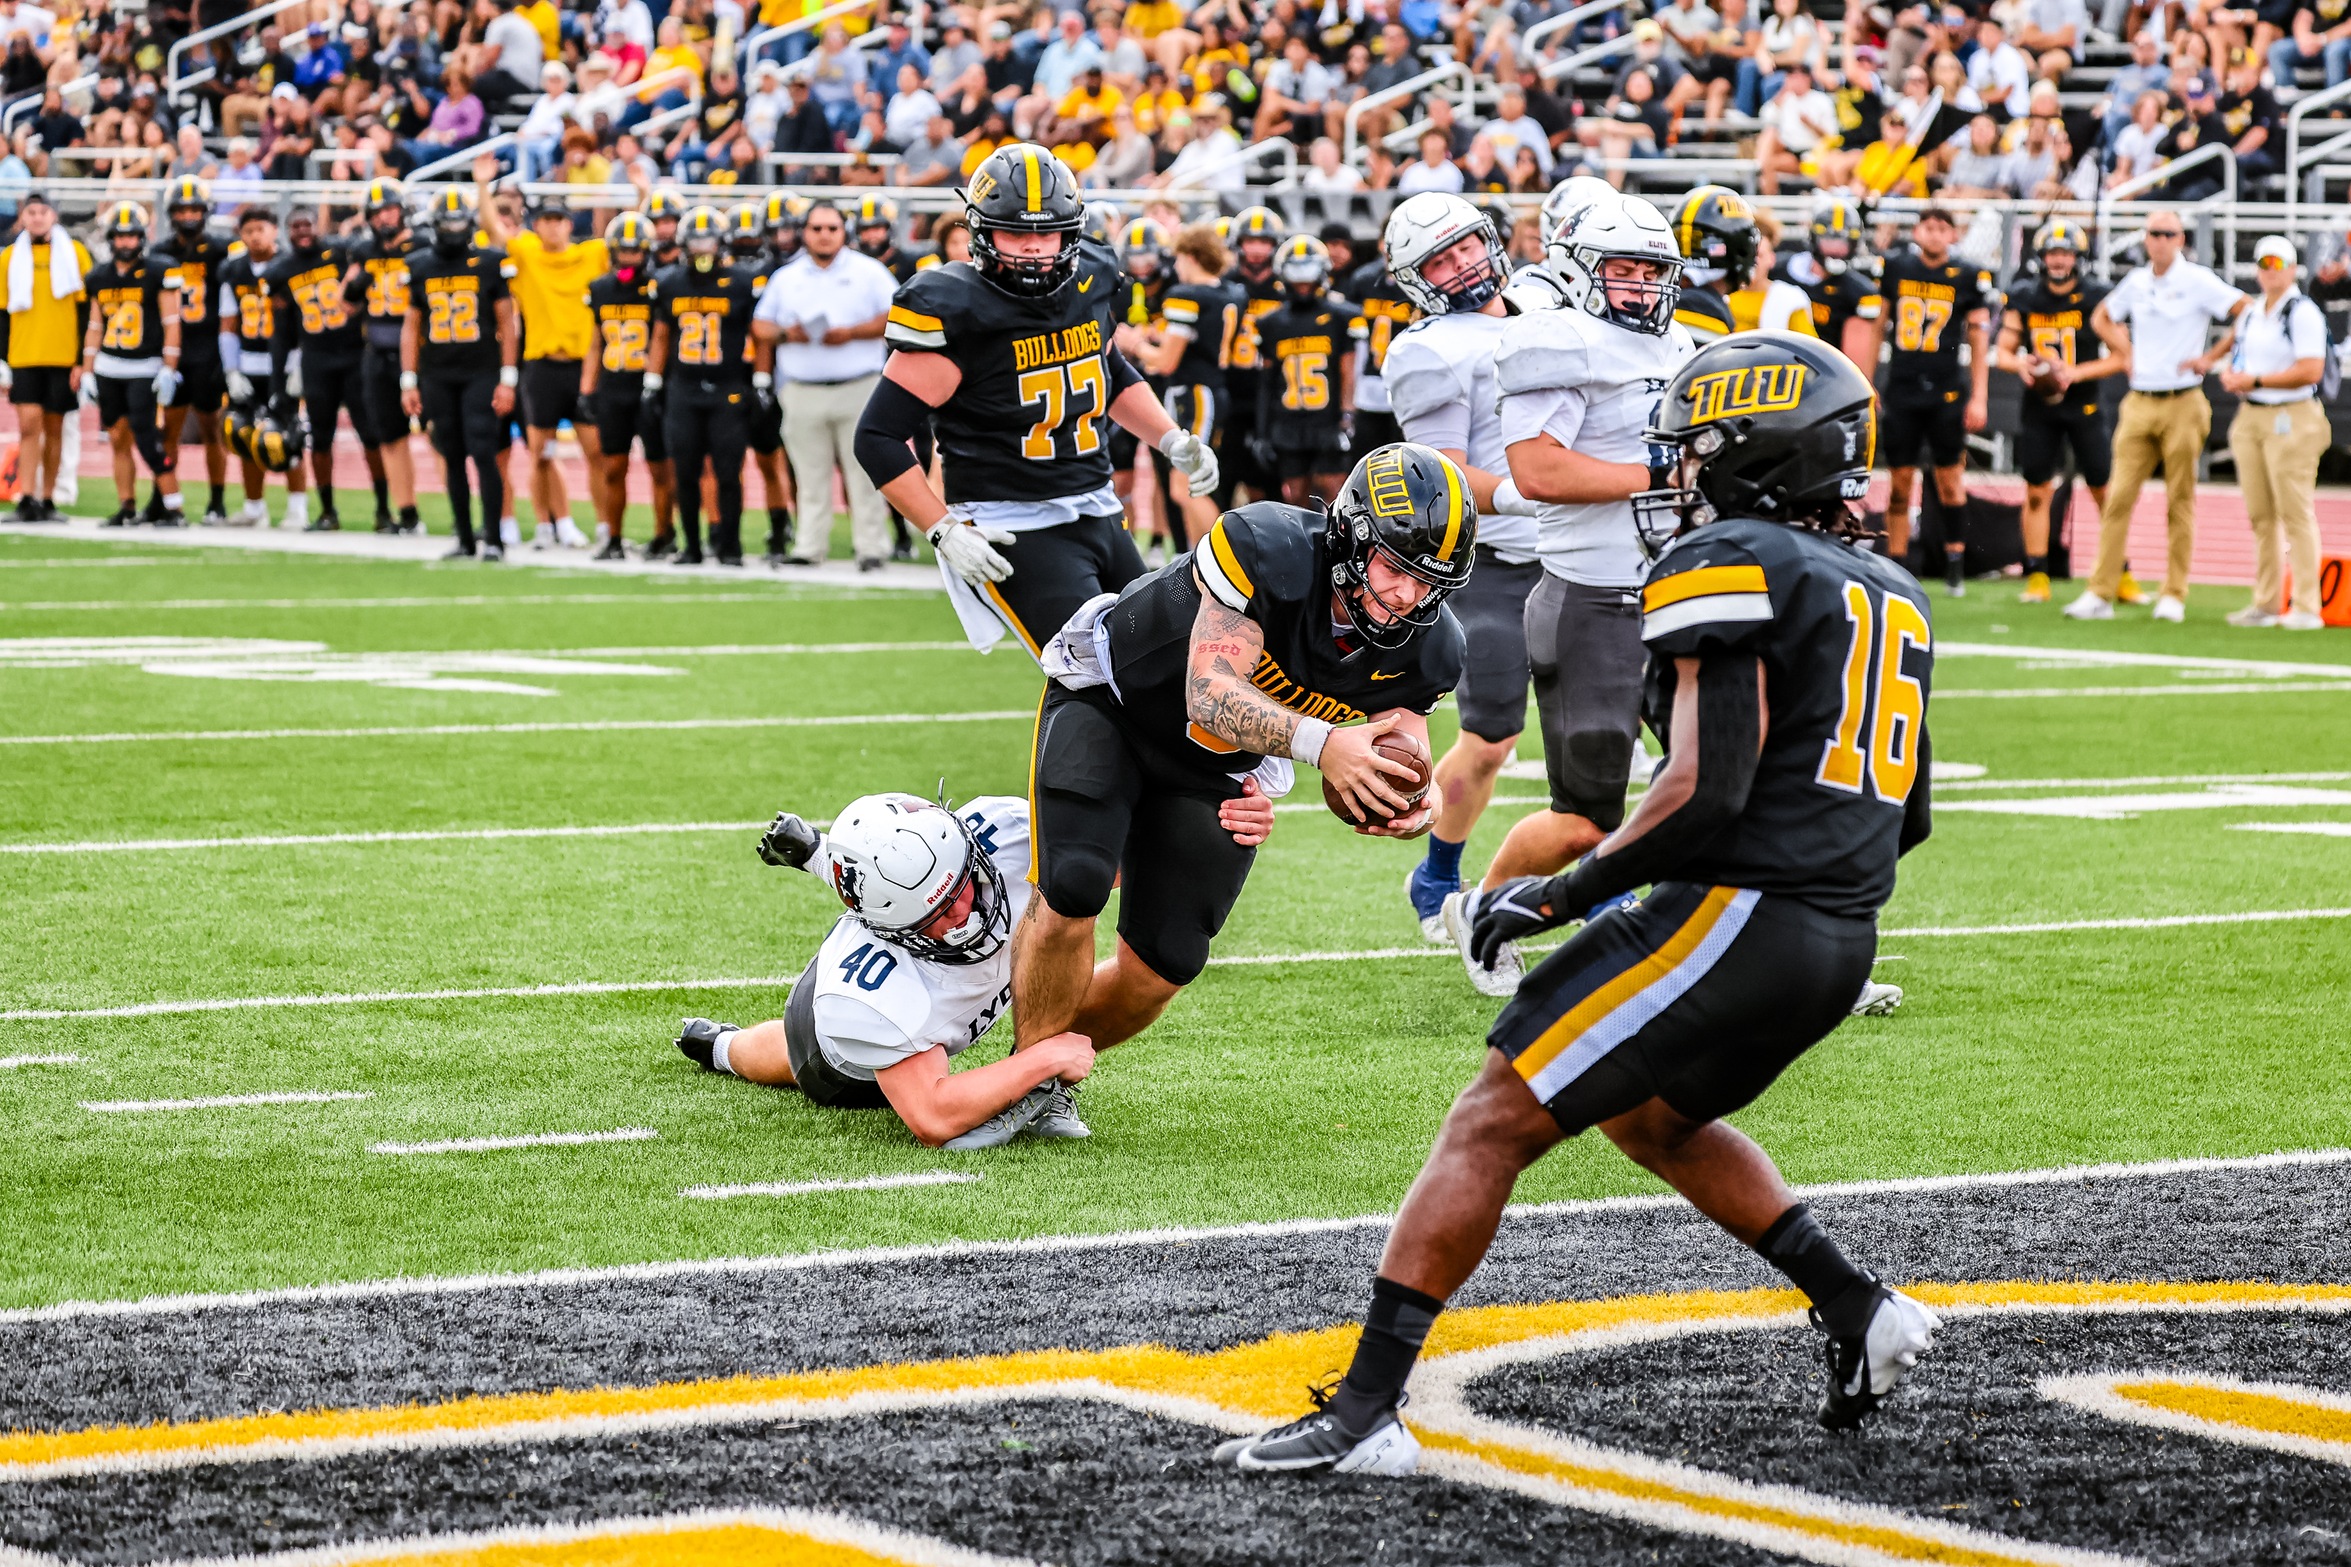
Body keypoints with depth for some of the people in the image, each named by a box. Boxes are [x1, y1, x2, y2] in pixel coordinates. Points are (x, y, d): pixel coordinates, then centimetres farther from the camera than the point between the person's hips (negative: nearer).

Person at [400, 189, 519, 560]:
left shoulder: (489, 264, 0)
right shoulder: (420, 266, 8)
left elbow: (507, 324, 1)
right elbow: (411, 327, 12)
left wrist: (507, 380, -5)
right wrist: (408, 383, 7)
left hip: (481, 373, -3)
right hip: (437, 377, 3)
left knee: (483, 454, -11)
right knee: (453, 460, 6)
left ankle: (493, 539, -8)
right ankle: (465, 540, 13)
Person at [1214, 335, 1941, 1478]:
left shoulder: (1729, 567, -9)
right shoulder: (1892, 597, 17)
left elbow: (1705, 789, -18)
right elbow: (1907, 817, 21)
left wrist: (1563, 894, -9)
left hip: (1734, 913, -9)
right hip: (1840, 942, 9)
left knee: (1491, 1124, -6)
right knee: (1651, 1117, 31)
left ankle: (1362, 1411, -11)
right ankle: (1859, 1312, 23)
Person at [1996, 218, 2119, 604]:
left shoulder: (2097, 299, -4)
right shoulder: (2025, 302, 4)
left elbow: (2120, 357, -5)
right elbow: (2002, 352, 11)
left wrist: (2076, 373, -18)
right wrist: (2020, 365, -12)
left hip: (2084, 408, -2)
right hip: (2039, 408, 2)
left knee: (2104, 492, -1)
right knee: (2037, 491, 2)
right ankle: (2037, 577, 8)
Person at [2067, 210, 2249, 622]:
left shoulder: (2199, 281, -5)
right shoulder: (2136, 283, 10)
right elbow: (2101, 318, 29)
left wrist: (2212, 357, -8)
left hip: (2182, 406, -4)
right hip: (2139, 403, 4)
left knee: (2180, 503, 2)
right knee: (2118, 497, -2)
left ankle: (2174, 596, 7)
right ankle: (2100, 593, -2)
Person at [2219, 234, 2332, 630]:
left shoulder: (2303, 312, -10)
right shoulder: (2251, 314, 15)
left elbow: (2311, 371, -18)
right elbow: (2239, 361, 25)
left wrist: (2255, 380, -16)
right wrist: (2232, 377, 0)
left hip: (2291, 419, -8)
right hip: (2250, 418, 8)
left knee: (2295, 513, -8)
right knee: (2260, 515, 10)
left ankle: (2306, 607, -6)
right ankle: (2266, 604, 16)